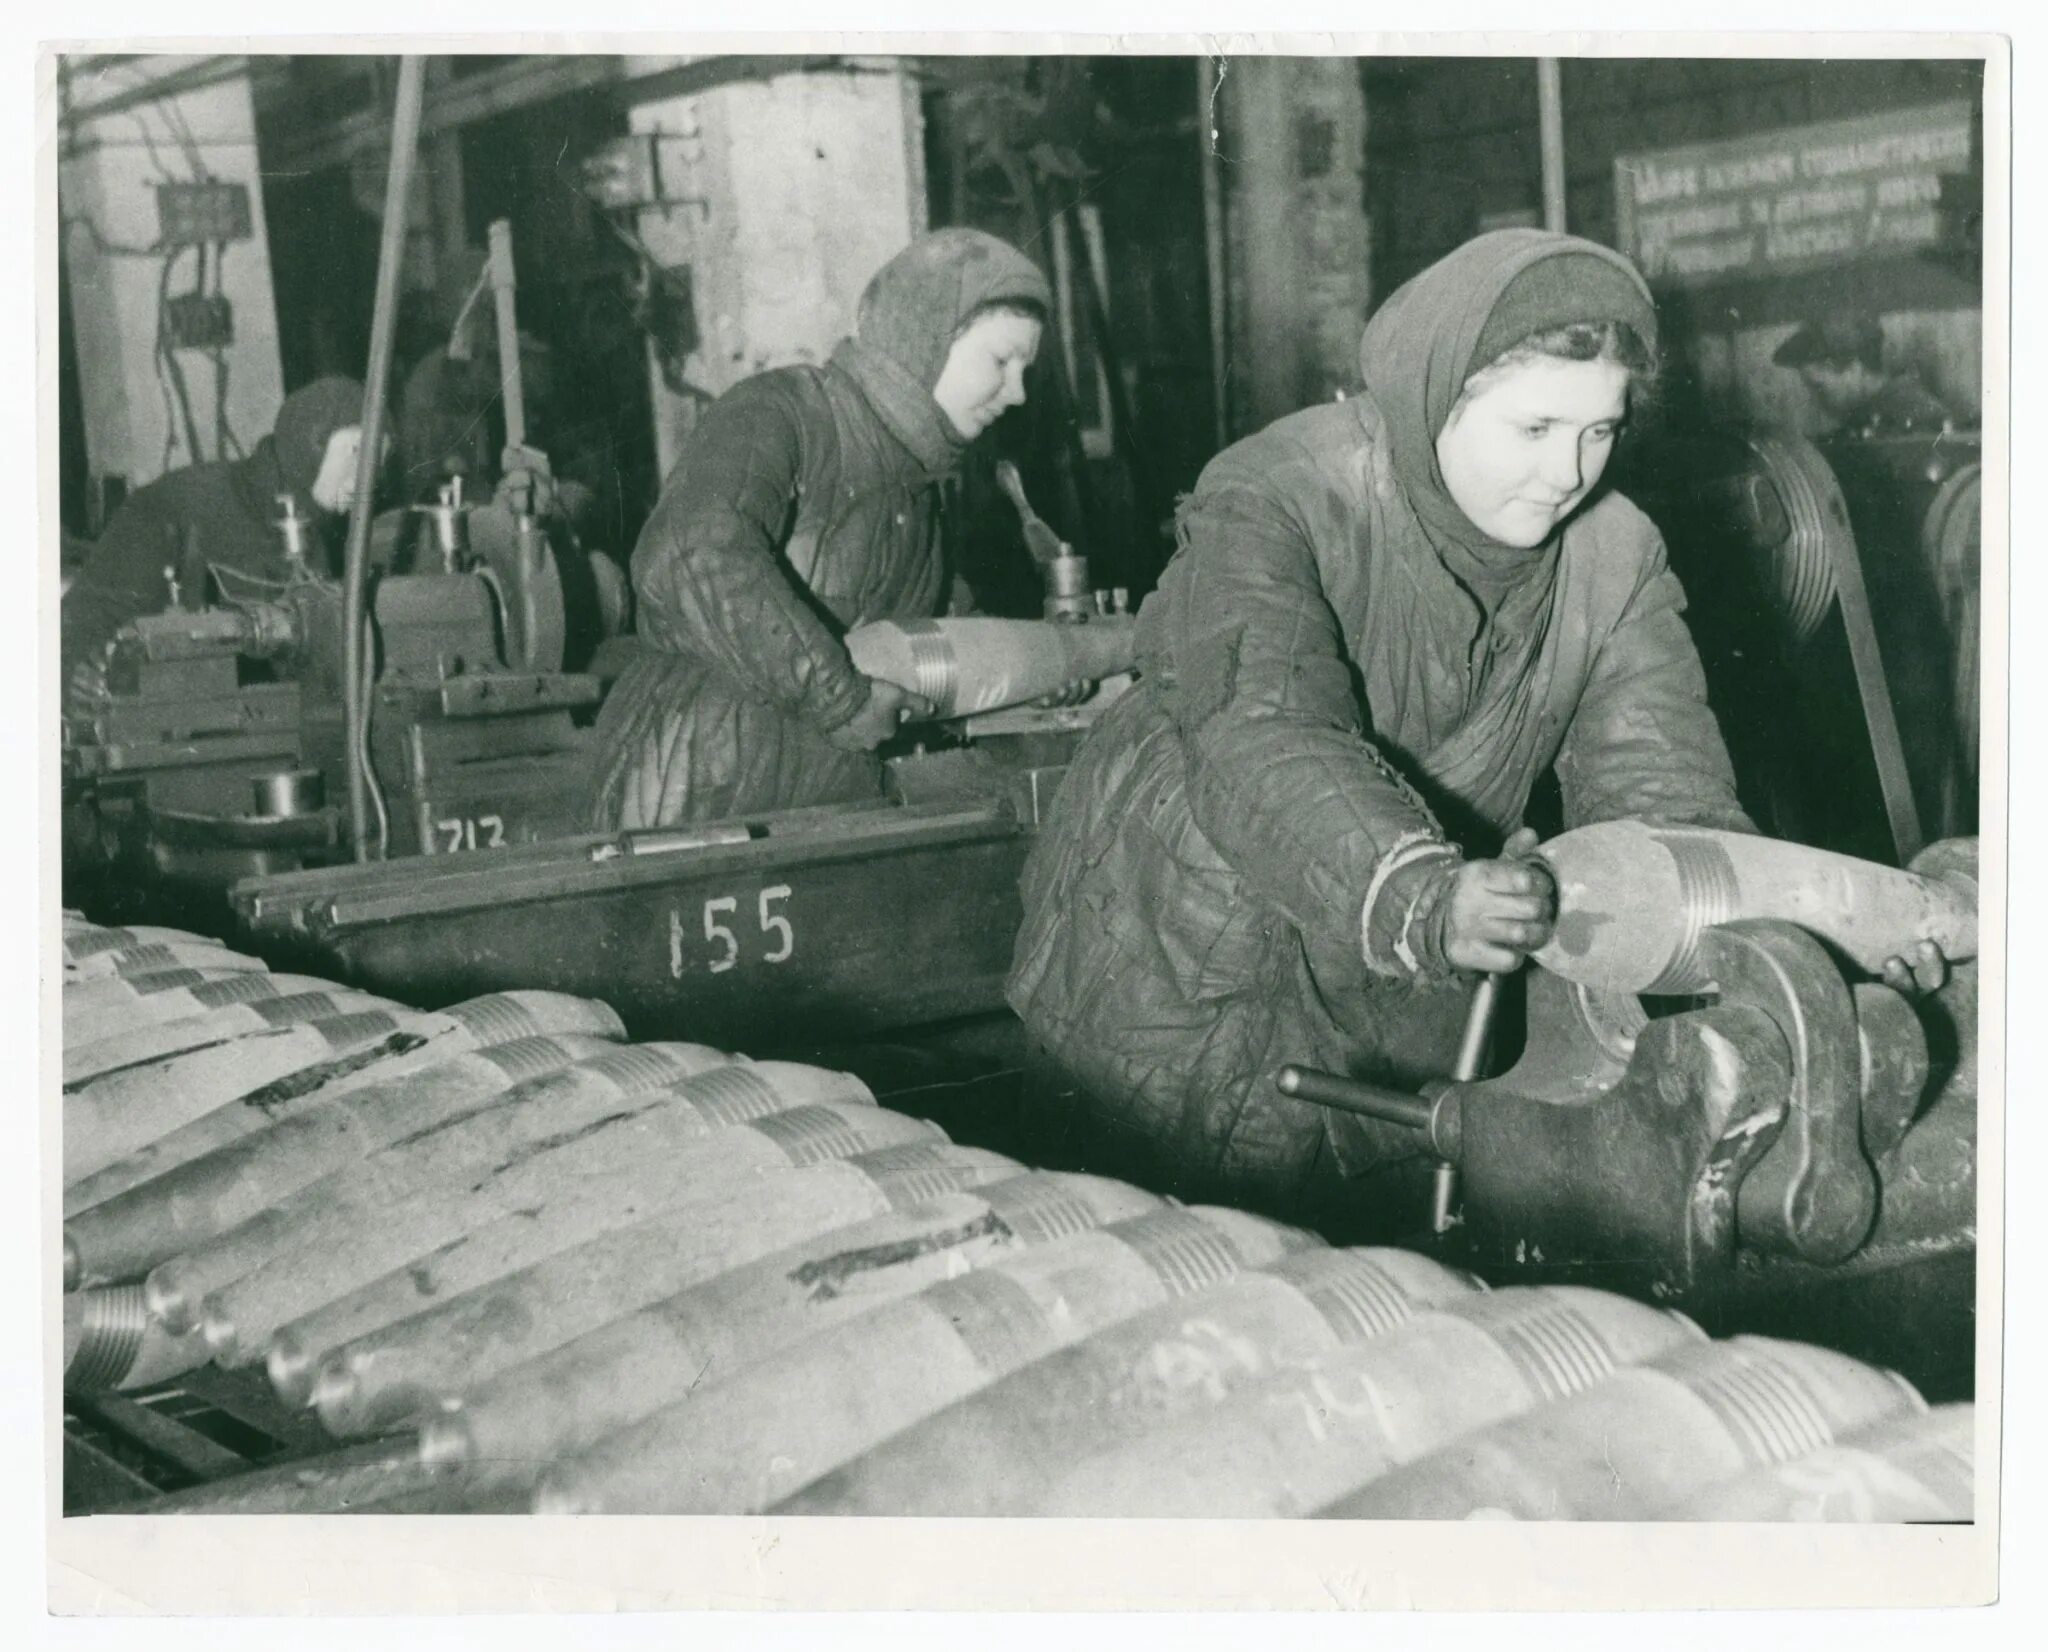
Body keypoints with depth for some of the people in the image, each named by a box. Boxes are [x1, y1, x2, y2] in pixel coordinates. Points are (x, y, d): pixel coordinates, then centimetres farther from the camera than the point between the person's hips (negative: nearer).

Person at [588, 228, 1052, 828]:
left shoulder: (916, 484, 15)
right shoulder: (772, 415, -14)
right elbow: (691, 560, -34)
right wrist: (842, 696, -29)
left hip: (836, 802, 8)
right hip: (698, 799, -8)